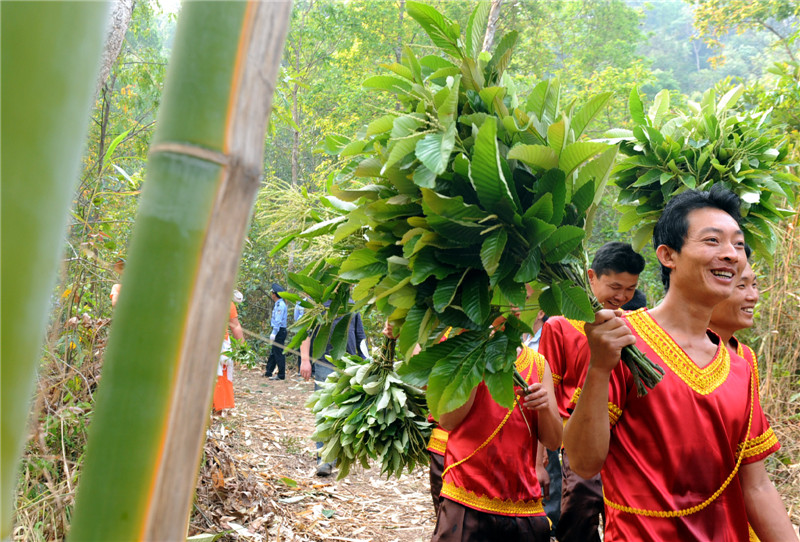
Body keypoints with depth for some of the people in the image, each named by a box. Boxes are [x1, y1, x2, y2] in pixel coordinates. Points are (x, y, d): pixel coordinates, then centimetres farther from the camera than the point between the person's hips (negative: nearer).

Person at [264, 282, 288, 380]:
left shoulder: (280, 305, -16)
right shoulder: (278, 304, 15)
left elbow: (278, 321, -21)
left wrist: (274, 333, -23)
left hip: (279, 331, -10)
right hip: (278, 331, 10)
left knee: (278, 353, -6)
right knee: (273, 352, 16)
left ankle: (281, 375, -2)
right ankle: (268, 371, 26)